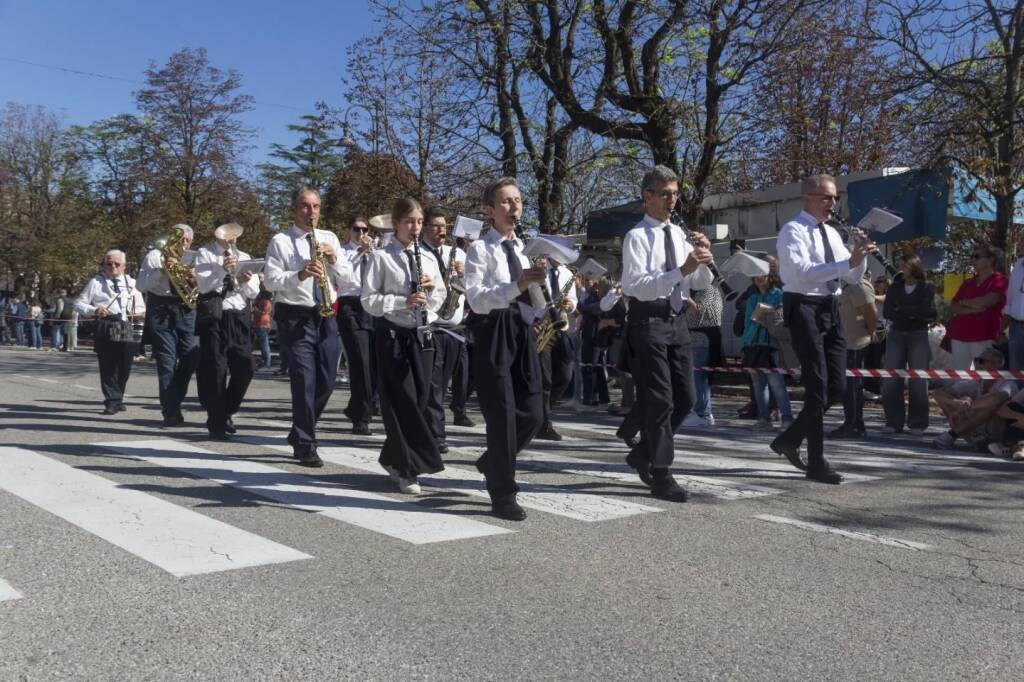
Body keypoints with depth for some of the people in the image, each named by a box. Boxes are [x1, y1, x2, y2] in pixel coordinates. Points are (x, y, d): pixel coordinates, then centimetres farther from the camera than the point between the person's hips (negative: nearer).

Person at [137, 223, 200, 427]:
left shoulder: (194, 258, 12)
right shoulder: (155, 255, 4)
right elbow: (141, 285, -6)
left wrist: (196, 279, -15)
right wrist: (161, 269, -18)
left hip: (186, 310, 3)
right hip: (160, 310, -3)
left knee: (192, 356, -4)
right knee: (167, 361, -5)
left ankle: (172, 399, 19)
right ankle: (171, 412, -3)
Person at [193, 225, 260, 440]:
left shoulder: (243, 257, 17)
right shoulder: (204, 254, 6)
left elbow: (254, 293, 12)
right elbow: (203, 285, -7)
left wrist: (247, 281, -9)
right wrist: (223, 269, -20)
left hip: (239, 317, 4)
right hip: (213, 317, -4)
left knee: (244, 369, -1)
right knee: (215, 371, -3)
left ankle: (226, 412, 22)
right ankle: (217, 424, 8)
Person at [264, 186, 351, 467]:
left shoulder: (330, 238, 13)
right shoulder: (280, 241, -1)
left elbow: (346, 276, 10)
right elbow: (270, 280, -10)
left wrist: (334, 259, -9)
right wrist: (299, 274, -26)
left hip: (326, 317, 5)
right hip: (295, 317, -5)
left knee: (326, 382, 8)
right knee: (304, 381, -8)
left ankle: (299, 433, 29)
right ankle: (306, 446, 3)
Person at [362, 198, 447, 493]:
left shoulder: (427, 258, 10)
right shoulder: (382, 257, -5)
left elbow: (439, 299, 16)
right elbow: (369, 300, -10)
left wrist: (433, 289, -6)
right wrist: (403, 301, -21)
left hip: (422, 334, 5)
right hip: (393, 334, -5)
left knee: (420, 398, 7)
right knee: (402, 401, -3)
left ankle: (393, 456, 25)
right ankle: (406, 468, 6)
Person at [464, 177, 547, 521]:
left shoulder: (526, 248, 15)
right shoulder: (480, 248, -6)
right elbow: (476, 299, -19)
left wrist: (538, 281, -3)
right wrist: (516, 285, -29)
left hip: (522, 330, 6)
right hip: (493, 333, -6)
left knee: (533, 414, 6)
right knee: (503, 414, -2)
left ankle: (493, 461, 34)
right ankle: (503, 495, 12)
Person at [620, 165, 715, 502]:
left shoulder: (679, 234, 12)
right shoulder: (637, 236, -10)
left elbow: (702, 283, 12)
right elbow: (636, 286, -23)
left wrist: (703, 258, -8)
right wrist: (681, 270, -31)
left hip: (677, 319, 7)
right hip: (649, 321, -7)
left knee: (684, 398, 11)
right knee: (659, 400, -5)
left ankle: (643, 453, 29)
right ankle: (661, 476, 5)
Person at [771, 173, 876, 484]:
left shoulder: (832, 233, 16)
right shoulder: (794, 230, -8)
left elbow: (853, 276, 16)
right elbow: (803, 271, -24)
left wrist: (860, 253, -3)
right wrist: (848, 261, -29)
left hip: (831, 309, 8)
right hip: (805, 308, -8)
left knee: (836, 386, 7)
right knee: (818, 388, -7)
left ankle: (790, 438, 23)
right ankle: (817, 463, 2)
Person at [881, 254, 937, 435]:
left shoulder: (927, 288, 3)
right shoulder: (894, 288, 13)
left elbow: (928, 312, -10)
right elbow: (887, 312, 1)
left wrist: (901, 311, -5)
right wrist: (913, 313, -7)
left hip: (918, 336, -3)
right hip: (896, 335, 3)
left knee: (918, 381, -2)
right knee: (891, 380, -3)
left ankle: (918, 423, 6)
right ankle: (893, 421, 4)